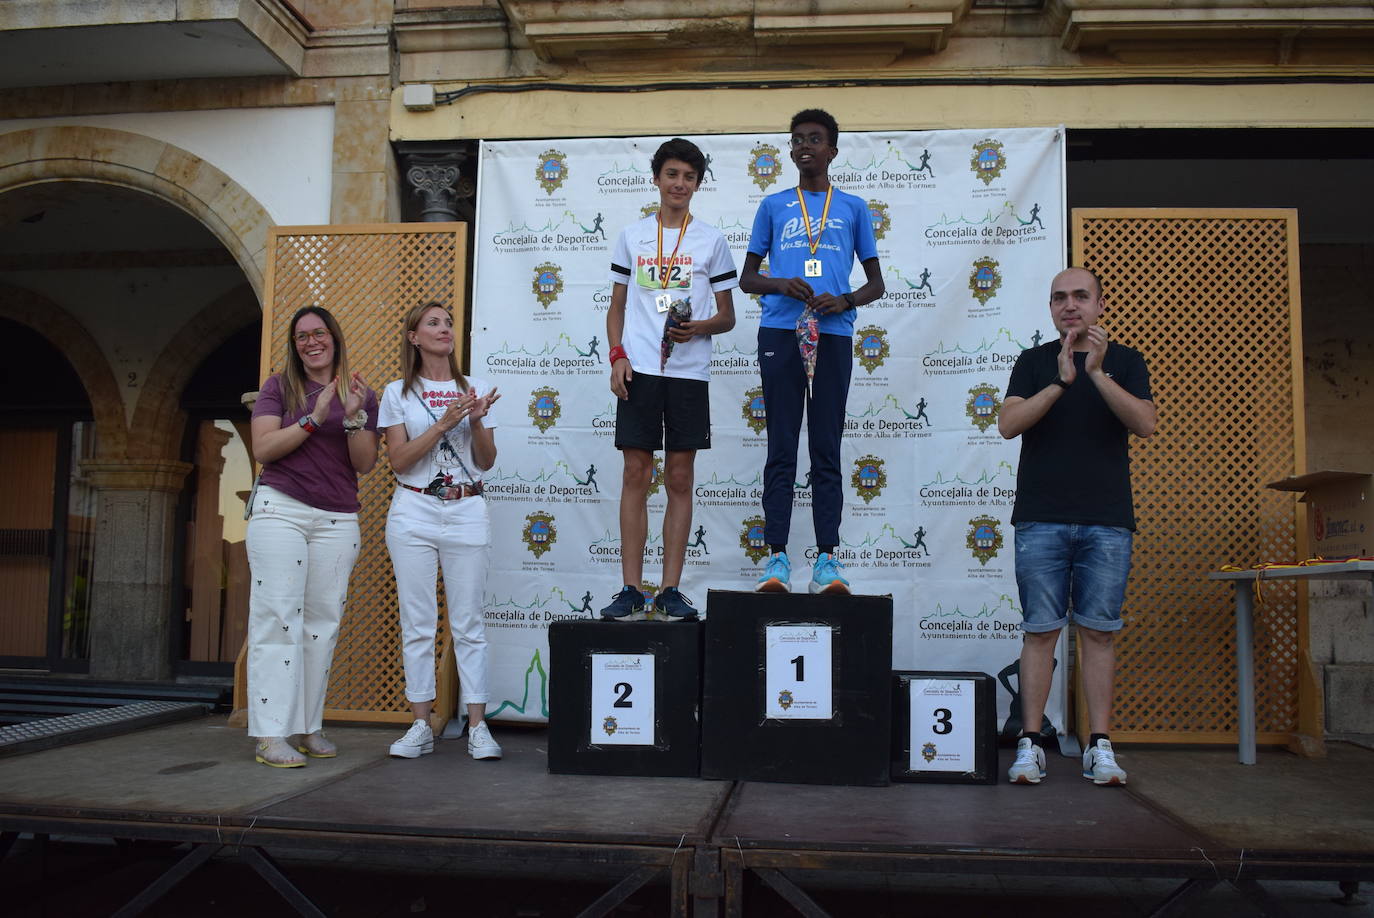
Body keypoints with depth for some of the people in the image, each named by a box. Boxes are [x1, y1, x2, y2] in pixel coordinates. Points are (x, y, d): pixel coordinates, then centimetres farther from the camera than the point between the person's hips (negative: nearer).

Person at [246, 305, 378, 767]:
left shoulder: (362, 395, 11)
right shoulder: (279, 386, 7)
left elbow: (365, 465, 3)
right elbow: (263, 448, -4)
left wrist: (353, 416, -12)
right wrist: (315, 417, -12)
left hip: (337, 520, 2)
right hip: (280, 510, -2)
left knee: (323, 621, 2)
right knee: (278, 616, -8)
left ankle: (308, 728, 10)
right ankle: (272, 734, -8)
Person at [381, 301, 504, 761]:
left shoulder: (475, 389, 10)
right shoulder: (398, 393, 6)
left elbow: (486, 462, 7)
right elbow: (399, 460, -5)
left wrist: (477, 421, -11)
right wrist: (446, 421, -14)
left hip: (466, 512, 1)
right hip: (414, 512, 0)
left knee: (468, 622, 0)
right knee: (417, 623, 2)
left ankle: (478, 727, 3)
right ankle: (421, 726, 9)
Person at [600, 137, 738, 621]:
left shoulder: (712, 240, 9)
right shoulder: (631, 236, 12)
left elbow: (727, 316, 10)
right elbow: (617, 306, 14)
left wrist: (697, 328, -11)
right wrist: (617, 356, -1)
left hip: (689, 371, 0)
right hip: (639, 368, 1)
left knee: (680, 479, 1)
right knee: (635, 475, -2)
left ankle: (671, 590, 7)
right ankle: (631, 590, 3)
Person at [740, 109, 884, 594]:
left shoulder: (853, 208, 16)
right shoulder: (773, 206, 16)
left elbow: (876, 283, 15)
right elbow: (747, 277, 16)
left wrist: (845, 301, -6)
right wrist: (780, 285, -6)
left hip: (832, 336, 0)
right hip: (779, 333, 0)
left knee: (827, 451, -1)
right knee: (781, 450, -2)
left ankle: (828, 559, 0)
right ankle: (777, 558, -1)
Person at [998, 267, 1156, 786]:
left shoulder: (1125, 362, 11)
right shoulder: (1033, 362, 11)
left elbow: (1145, 424, -5)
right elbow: (1008, 424, -4)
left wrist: (1097, 373, -15)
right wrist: (1061, 381, -14)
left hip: (1107, 520, 1)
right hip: (1041, 520, 0)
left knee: (1098, 631, 2)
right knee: (1040, 630, -1)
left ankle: (1100, 748, 7)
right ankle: (1031, 744, 2)